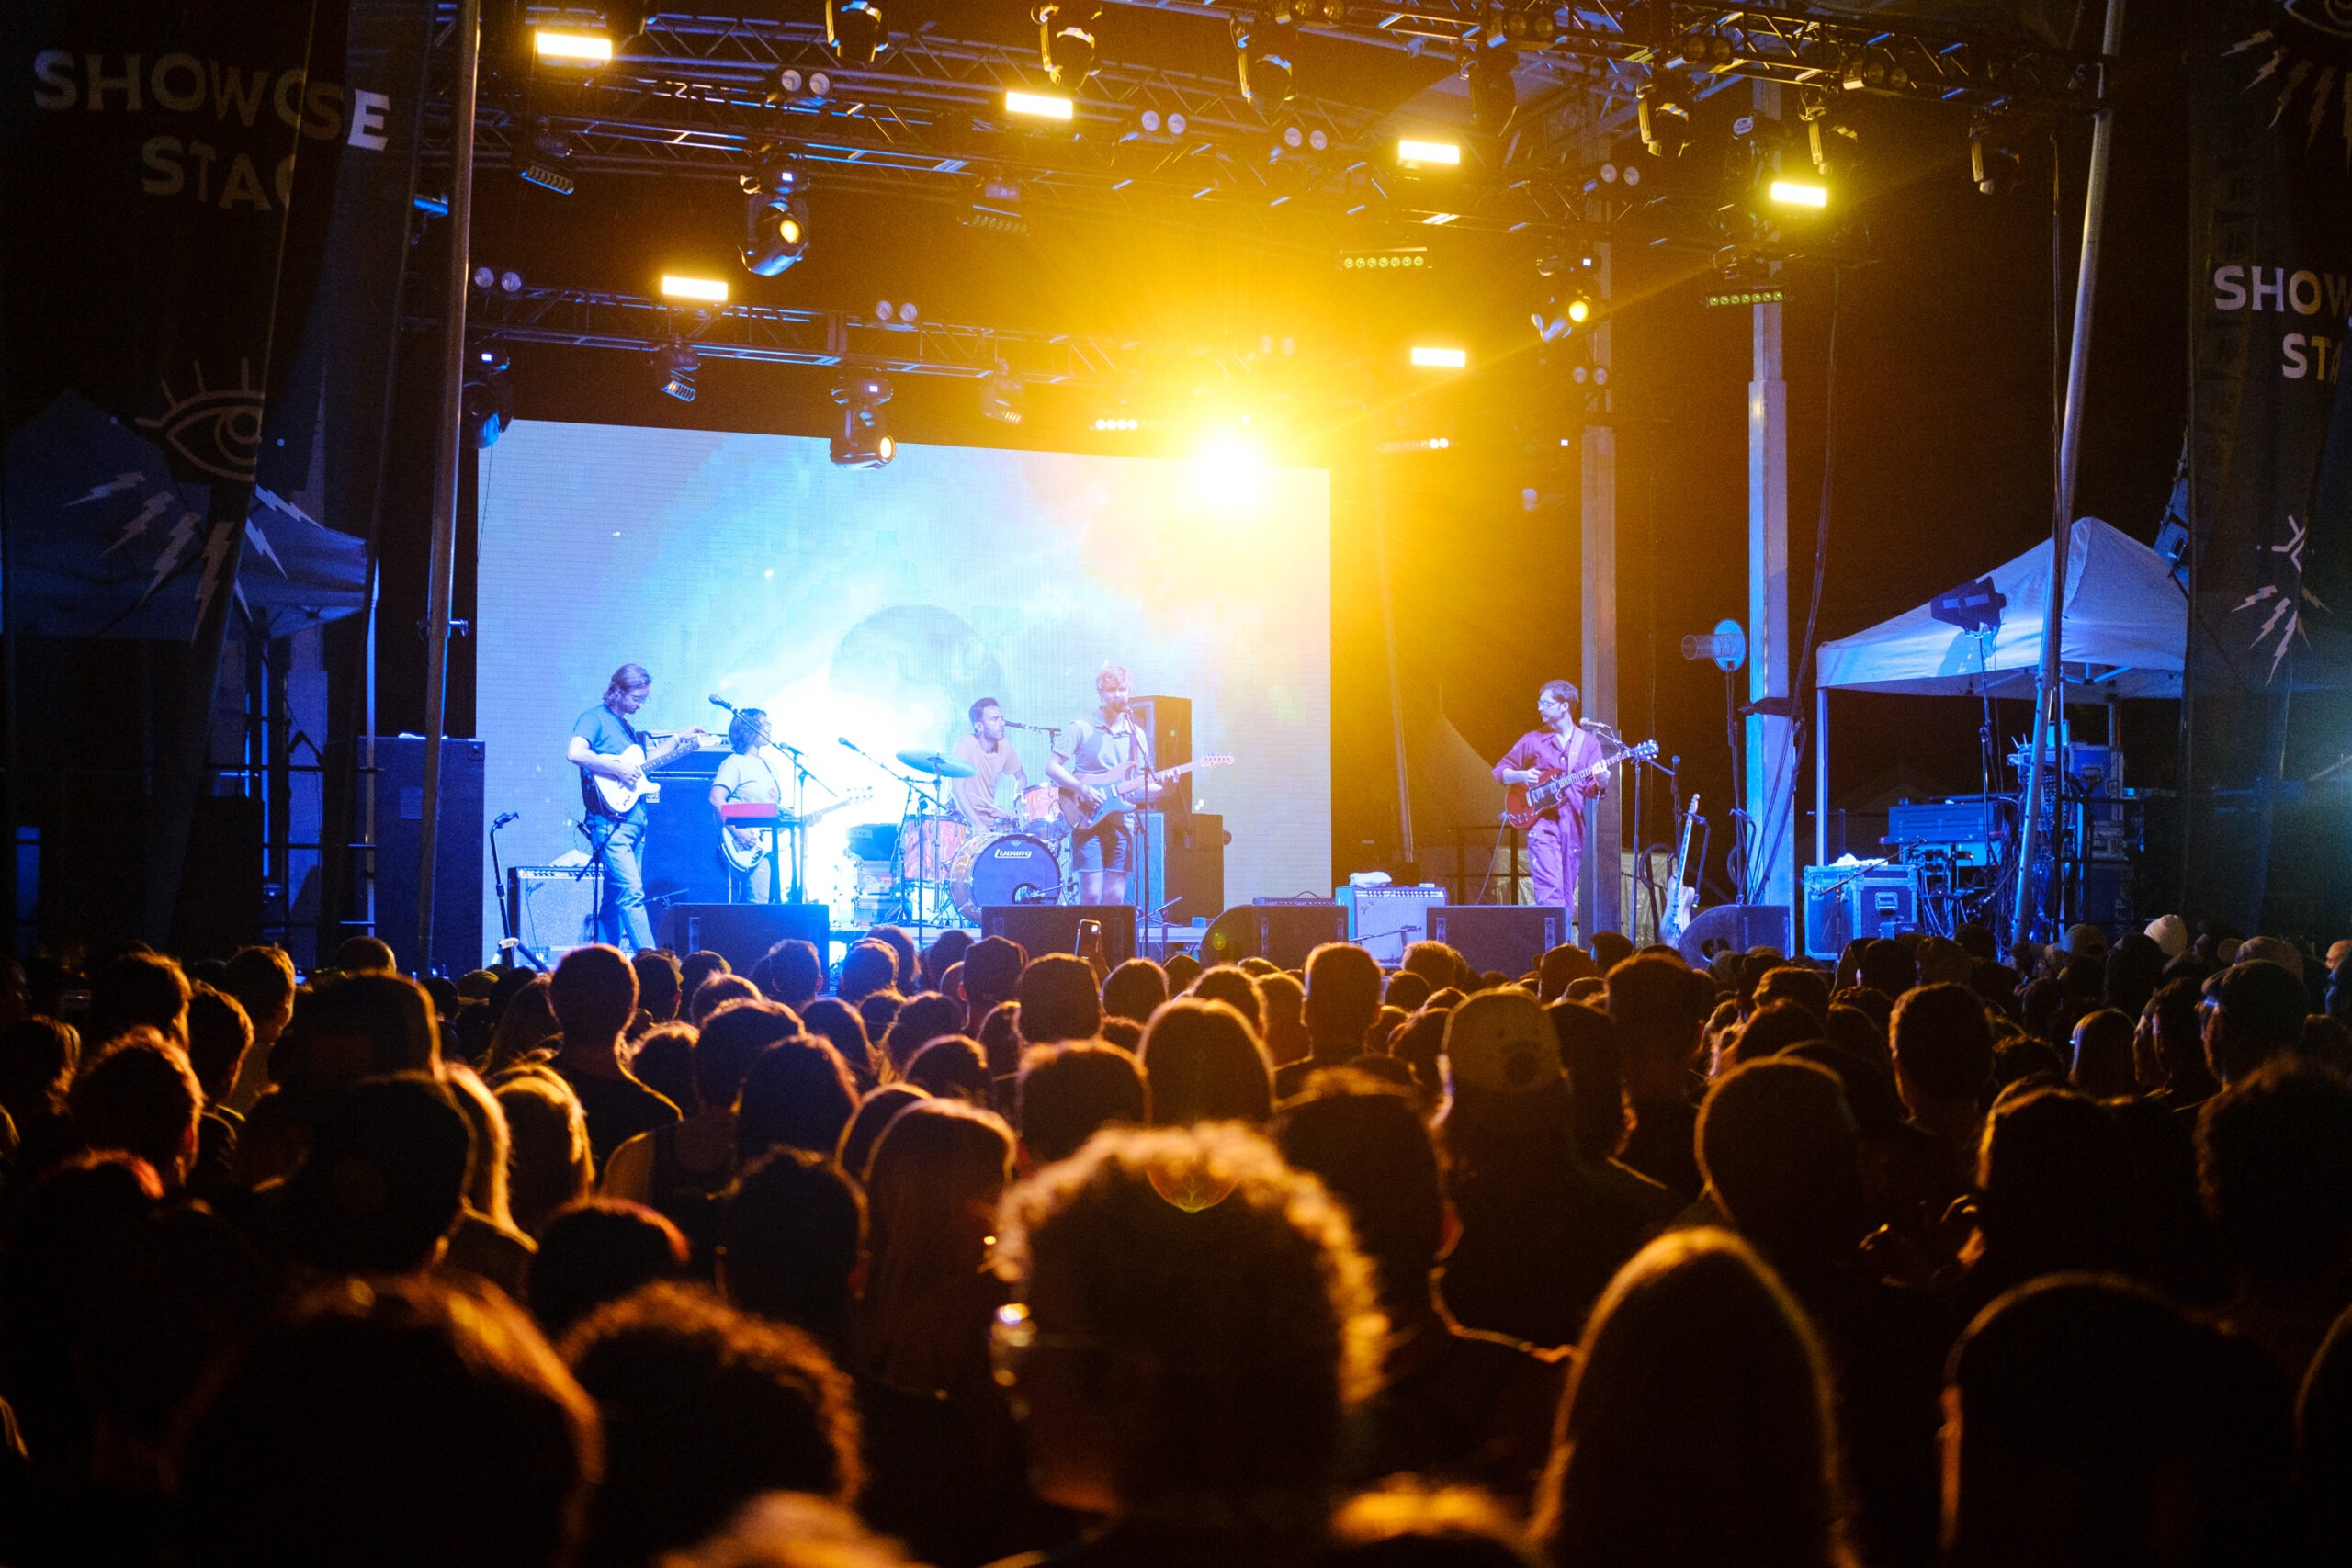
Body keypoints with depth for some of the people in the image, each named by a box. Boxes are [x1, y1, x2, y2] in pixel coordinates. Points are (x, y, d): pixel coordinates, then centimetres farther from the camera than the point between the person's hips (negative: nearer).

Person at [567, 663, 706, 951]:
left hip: (634, 821, 9)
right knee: (631, 892, -16)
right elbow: (574, 753, -22)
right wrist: (619, 769, -19)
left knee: (616, 897, 9)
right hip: (610, 821, -9)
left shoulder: (627, 726, 22)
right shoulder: (595, 718, -5)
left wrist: (678, 740, 29)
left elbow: (641, 761, 33)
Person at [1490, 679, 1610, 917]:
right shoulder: (1532, 740, 6)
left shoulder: (1588, 742, 9)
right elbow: (1500, 771, 11)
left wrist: (1601, 782, -17)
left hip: (1573, 825, 2)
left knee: (1567, 895, 6)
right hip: (1543, 821, -2)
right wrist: (1521, 775, -8)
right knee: (1550, 890, -16)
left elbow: (1591, 790, 5)